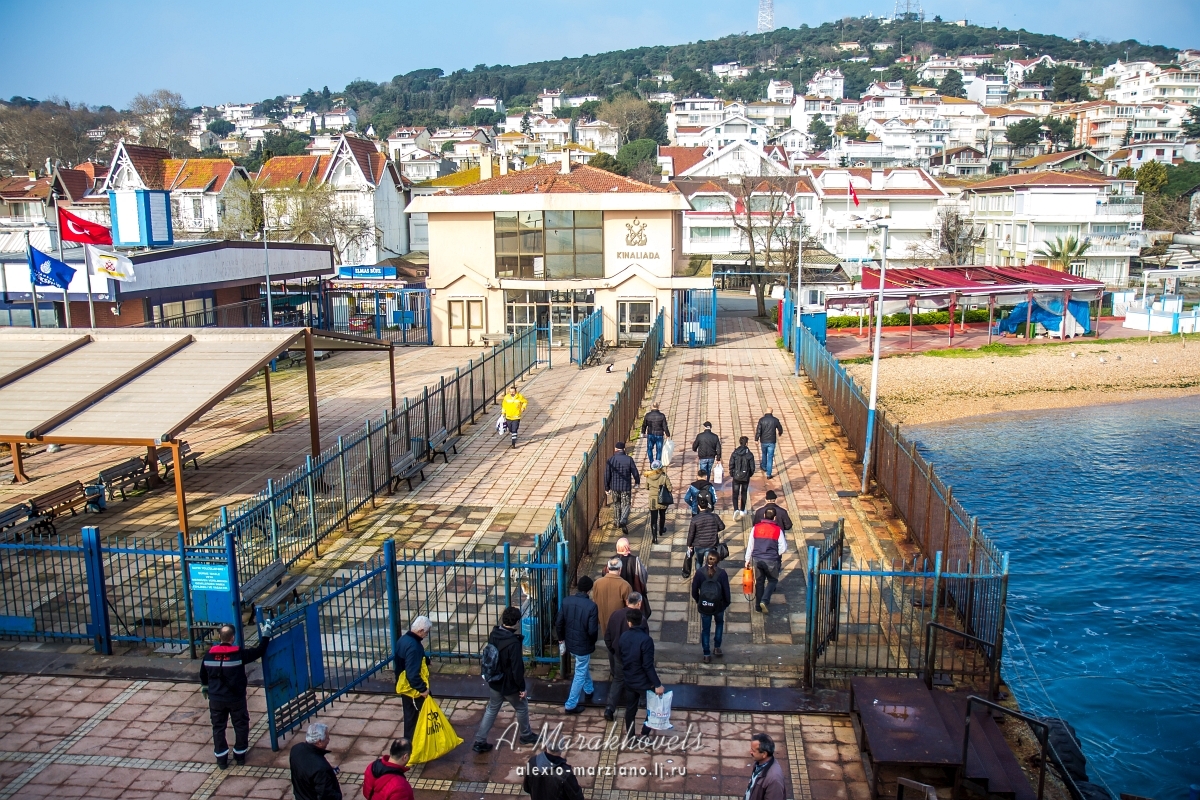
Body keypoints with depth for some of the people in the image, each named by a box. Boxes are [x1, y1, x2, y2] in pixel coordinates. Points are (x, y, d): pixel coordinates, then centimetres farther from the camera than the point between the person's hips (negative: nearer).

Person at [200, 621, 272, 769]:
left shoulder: (209, 654, -5)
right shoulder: (239, 653, -17)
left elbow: (203, 673, 10)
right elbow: (258, 651, -9)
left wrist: (204, 687, 28)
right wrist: (265, 636, 2)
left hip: (216, 699, 3)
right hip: (236, 698, -2)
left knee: (218, 727, 14)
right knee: (241, 725, 15)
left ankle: (221, 758, 20)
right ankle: (240, 755, 25)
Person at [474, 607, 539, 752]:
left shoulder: (494, 634, -8)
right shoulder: (513, 643, -31)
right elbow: (517, 668, -25)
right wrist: (522, 687, -14)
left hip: (494, 682, 6)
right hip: (509, 685, -6)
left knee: (491, 710, 20)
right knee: (522, 708, 18)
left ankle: (479, 742, 22)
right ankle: (526, 736, 38)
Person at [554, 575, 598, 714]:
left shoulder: (566, 601, -9)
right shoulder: (591, 606, -23)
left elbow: (559, 623, -2)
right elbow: (592, 630, -22)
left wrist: (561, 638, 15)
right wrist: (592, 642, 0)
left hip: (570, 643, 6)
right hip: (583, 645, -6)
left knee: (584, 667, 30)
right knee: (580, 674, 10)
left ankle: (588, 691, 48)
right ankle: (571, 705, 16)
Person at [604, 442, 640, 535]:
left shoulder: (610, 459, -8)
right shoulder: (629, 459, -12)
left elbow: (607, 475, -4)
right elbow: (635, 472, -4)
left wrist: (607, 487, 7)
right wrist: (637, 482, 15)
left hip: (614, 487, 2)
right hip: (626, 487, -2)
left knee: (617, 504, 19)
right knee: (626, 505, 5)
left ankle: (618, 522, 29)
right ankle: (623, 521, -15)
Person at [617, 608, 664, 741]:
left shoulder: (623, 636, -6)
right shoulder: (645, 639, -26)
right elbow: (648, 665, -26)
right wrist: (657, 684, -20)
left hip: (628, 680, 6)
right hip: (643, 682, -6)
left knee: (630, 708, 20)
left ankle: (629, 734, 31)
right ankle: (644, 734, 17)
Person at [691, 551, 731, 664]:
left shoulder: (699, 572, -15)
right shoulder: (722, 573, -16)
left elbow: (694, 590, -6)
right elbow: (726, 591, -11)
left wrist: (698, 601, 12)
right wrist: (727, 603, 7)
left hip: (704, 606, 0)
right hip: (718, 606, 0)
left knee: (705, 629, 15)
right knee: (720, 623, 29)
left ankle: (707, 655, 21)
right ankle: (717, 648, 31)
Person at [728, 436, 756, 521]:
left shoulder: (734, 453, -9)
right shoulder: (750, 454, -10)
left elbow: (731, 465, -7)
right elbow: (752, 467, -5)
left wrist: (731, 474, 10)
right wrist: (750, 474, 14)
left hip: (736, 476, 0)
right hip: (746, 477, 1)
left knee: (735, 494, 6)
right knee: (744, 494, 17)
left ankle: (736, 509, -14)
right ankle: (742, 510, 28)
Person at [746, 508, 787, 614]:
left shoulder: (756, 528, -2)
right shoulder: (778, 530, -9)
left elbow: (750, 546, 3)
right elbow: (783, 549, -7)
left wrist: (747, 560, 13)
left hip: (757, 559, 3)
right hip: (771, 560, -2)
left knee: (759, 581, 16)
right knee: (772, 580, 15)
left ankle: (758, 605, 21)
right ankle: (764, 601, -3)